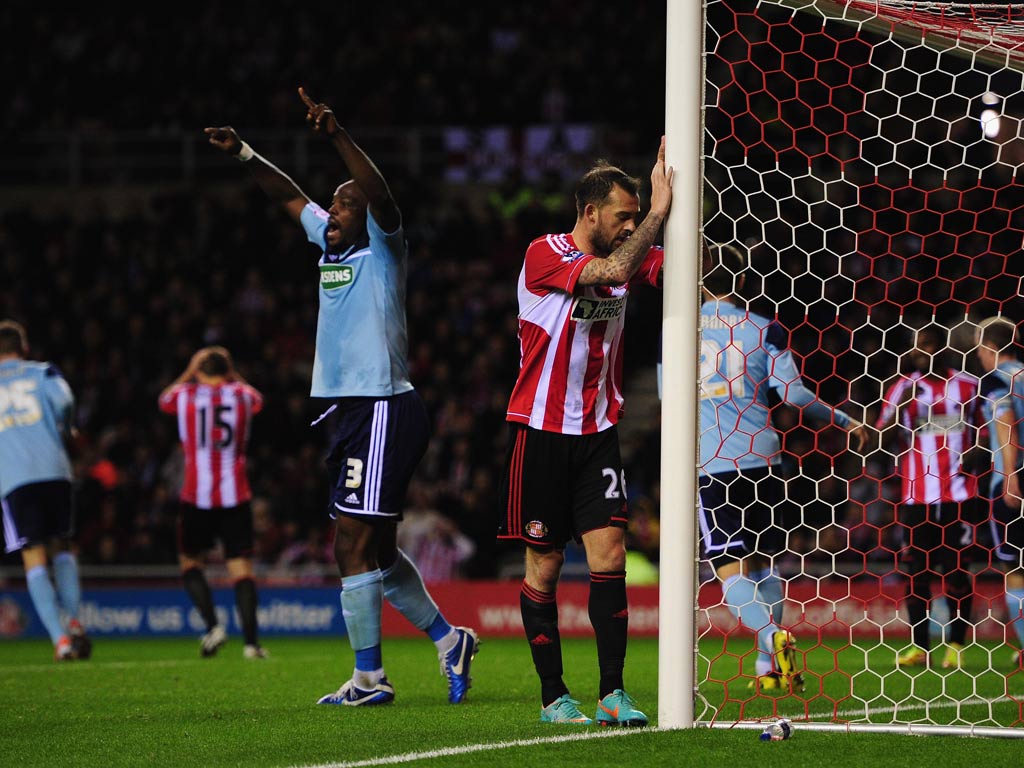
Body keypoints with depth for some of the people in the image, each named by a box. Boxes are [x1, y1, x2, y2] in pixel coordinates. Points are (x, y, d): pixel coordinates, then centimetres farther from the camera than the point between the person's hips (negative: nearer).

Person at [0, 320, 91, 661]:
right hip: (53, 470, 1)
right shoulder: (43, 372, 13)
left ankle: (60, 637, -15)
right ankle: (74, 621, 3)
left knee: (34, 559, -2)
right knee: (62, 548, 18)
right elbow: (63, 400, -7)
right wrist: (66, 431, 12)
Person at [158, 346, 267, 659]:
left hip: (196, 498, -1)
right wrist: (232, 373, 34)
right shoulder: (243, 396, 3)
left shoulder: (185, 396, 0)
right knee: (241, 567, -1)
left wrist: (189, 371, 30)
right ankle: (251, 641, -11)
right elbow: (257, 399, 30)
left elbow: (164, 399, 25)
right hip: (235, 497, 1)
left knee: (190, 562, 15)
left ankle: (212, 625, -4)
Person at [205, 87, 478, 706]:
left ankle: (369, 677, -5)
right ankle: (449, 640, 24)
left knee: (354, 545, -10)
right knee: (377, 550, 13)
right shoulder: (331, 245, 14)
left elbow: (380, 195, -25)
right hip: (357, 414, 9)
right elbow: (290, 195, 27)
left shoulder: (383, 248, -6)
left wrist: (338, 135, -36)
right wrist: (243, 154, 20)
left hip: (386, 411, -9)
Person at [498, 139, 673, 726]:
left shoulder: (627, 259, 8)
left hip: (599, 431, 4)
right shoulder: (544, 255, -11)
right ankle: (553, 696, 9)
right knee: (544, 566, 2)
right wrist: (658, 214, -23)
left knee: (609, 556, -7)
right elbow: (612, 271, -26)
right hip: (541, 431, -4)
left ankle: (612, 693, -5)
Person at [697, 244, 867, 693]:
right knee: (763, 562, 15)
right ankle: (768, 667, 13)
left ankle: (773, 637, -30)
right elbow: (793, 393, -2)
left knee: (730, 570, -4)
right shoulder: (764, 329, 2)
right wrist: (843, 421, 11)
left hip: (707, 464, -1)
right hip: (759, 457, 1)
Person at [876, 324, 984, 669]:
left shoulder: (967, 385, 5)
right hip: (916, 496, 1)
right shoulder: (902, 388, 4)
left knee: (956, 570, -1)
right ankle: (918, 647, 6)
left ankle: (956, 647, 4)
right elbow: (884, 439, -2)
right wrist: (900, 406, -16)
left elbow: (982, 431, 14)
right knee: (915, 572, 1)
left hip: (959, 494, -1)